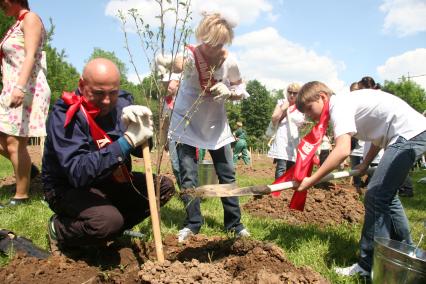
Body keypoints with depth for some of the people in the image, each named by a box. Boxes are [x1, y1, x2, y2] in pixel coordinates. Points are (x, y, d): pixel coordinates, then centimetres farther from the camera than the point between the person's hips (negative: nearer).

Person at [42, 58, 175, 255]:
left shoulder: (122, 103, -5)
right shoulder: (63, 115, -22)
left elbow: (141, 149, -6)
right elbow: (78, 172, -34)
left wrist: (141, 128, -29)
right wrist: (126, 142, -39)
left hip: (111, 181, 6)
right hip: (69, 188, -6)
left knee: (164, 186, -6)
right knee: (109, 221, -32)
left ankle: (113, 229, 3)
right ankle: (60, 231, 0)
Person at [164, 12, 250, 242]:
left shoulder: (230, 62, -12)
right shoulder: (190, 56, -21)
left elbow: (241, 90, 2)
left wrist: (229, 93, -21)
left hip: (216, 125, 3)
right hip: (187, 124, -3)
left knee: (227, 174, 5)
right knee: (188, 176, -3)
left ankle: (234, 223, 19)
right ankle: (192, 224, 14)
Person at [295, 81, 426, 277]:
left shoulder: (339, 106, -16)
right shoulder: (346, 103, 14)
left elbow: (342, 151, -30)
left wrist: (310, 181, -26)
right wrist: (365, 163, 19)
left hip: (409, 134, -10)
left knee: (376, 197, -11)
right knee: (386, 195, 17)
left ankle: (369, 266, -2)